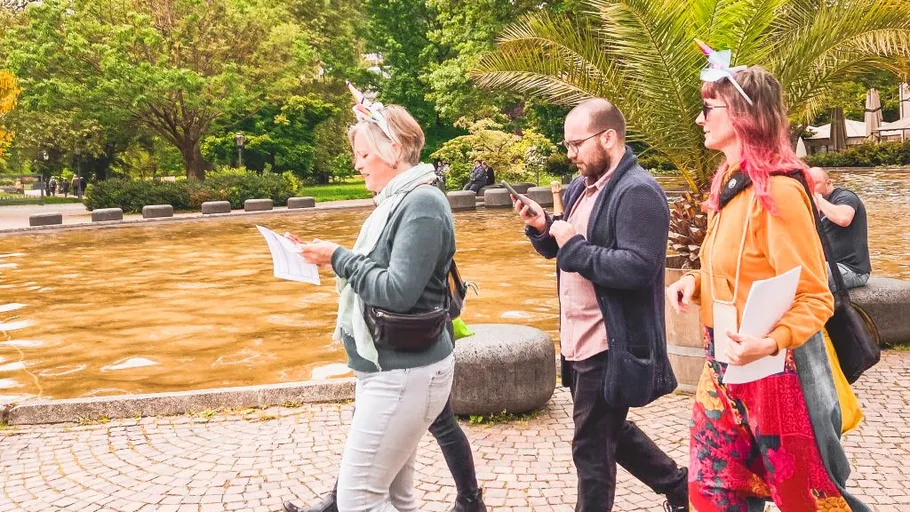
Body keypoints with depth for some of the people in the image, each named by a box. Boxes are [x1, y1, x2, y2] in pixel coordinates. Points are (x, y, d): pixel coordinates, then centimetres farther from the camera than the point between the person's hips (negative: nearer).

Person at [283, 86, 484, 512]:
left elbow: (398, 291, -23)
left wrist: (339, 258, -13)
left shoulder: (422, 204, -16)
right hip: (392, 366, 10)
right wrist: (337, 258, 5)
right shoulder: (398, 201, 14)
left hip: (403, 373, -10)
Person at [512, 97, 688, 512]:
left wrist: (574, 245, -22)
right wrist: (543, 229, 0)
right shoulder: (582, 187, 11)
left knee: (591, 446, 4)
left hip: (609, 348, -10)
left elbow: (637, 268, -27)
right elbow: (561, 249, 20)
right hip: (580, 340, 10)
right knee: (609, 431, 23)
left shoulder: (638, 192, -18)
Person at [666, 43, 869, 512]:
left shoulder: (778, 190, -20)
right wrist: (696, 281, 0)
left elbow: (814, 298, -18)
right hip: (725, 364, 8)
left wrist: (771, 343, -35)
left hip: (772, 368, -8)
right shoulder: (730, 183, 7)